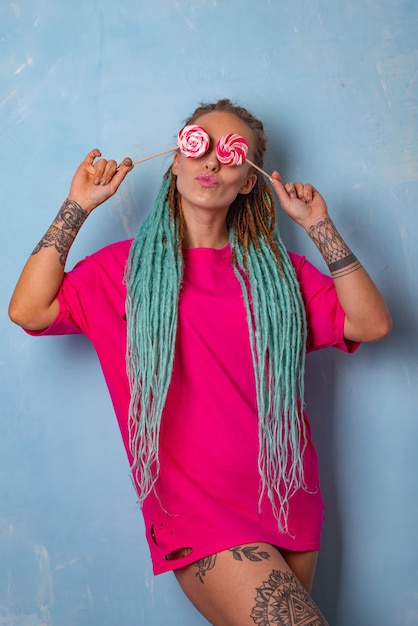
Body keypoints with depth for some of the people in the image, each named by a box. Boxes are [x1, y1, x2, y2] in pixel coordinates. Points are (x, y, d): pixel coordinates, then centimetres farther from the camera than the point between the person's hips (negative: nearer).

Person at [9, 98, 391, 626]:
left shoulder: (275, 267, 9)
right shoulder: (126, 266, 4)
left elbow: (370, 324, -1)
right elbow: (29, 311, -9)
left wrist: (319, 226, -3)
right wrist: (77, 206, -6)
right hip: (198, 517, -3)